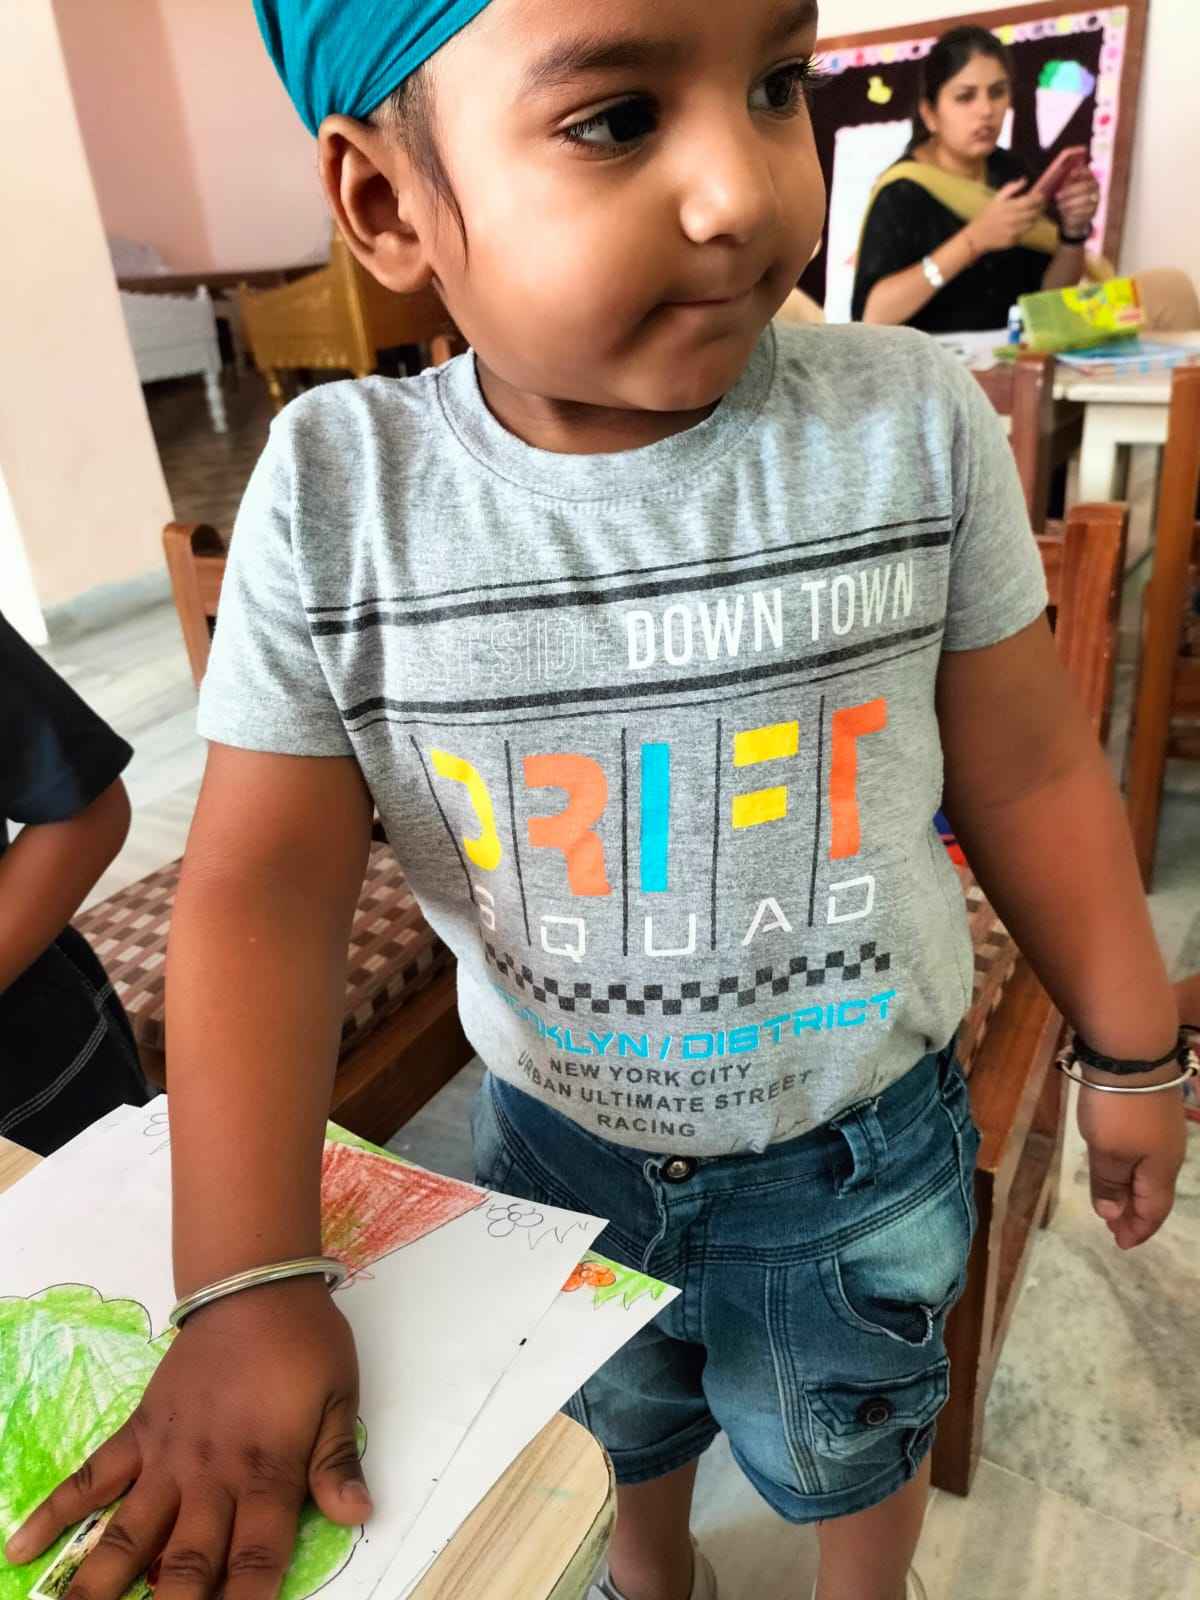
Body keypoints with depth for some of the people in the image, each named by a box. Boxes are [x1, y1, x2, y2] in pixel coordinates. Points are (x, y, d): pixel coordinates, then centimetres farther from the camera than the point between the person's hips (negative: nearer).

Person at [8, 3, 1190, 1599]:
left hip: (862, 1146, 0)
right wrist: (249, 1288, -21)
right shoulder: (331, 496, -19)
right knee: (616, 1431, 32)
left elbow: (1029, 770, -9)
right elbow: (259, 889, -17)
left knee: (853, 1448, 29)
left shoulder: (915, 421, -19)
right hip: (555, 1140, 2)